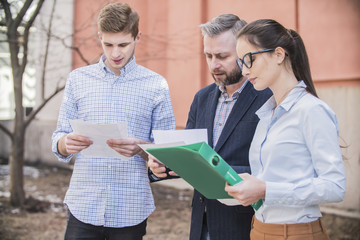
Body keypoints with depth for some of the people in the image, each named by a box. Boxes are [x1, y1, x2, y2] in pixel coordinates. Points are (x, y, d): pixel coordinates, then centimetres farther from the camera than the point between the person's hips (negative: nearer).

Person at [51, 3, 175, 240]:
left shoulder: (156, 85, 1)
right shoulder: (78, 79, 6)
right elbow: (58, 142, 8)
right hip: (84, 209, 1)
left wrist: (140, 148, -18)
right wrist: (66, 143, -15)